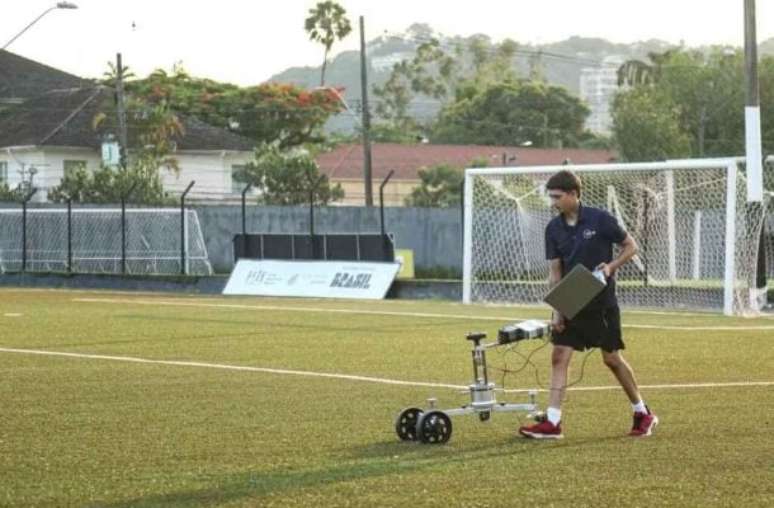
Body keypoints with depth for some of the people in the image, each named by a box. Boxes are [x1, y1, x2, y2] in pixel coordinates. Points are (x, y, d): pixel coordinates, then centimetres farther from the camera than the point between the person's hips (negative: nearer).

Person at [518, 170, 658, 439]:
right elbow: (555, 271, 3)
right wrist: (556, 310, -4)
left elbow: (631, 247, -2)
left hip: (602, 303, -4)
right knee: (559, 356, -6)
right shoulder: (554, 228, 1)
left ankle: (643, 414, 20)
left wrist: (610, 266, -18)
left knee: (612, 358, 3)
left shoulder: (600, 220, -12)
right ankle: (552, 422, -7)